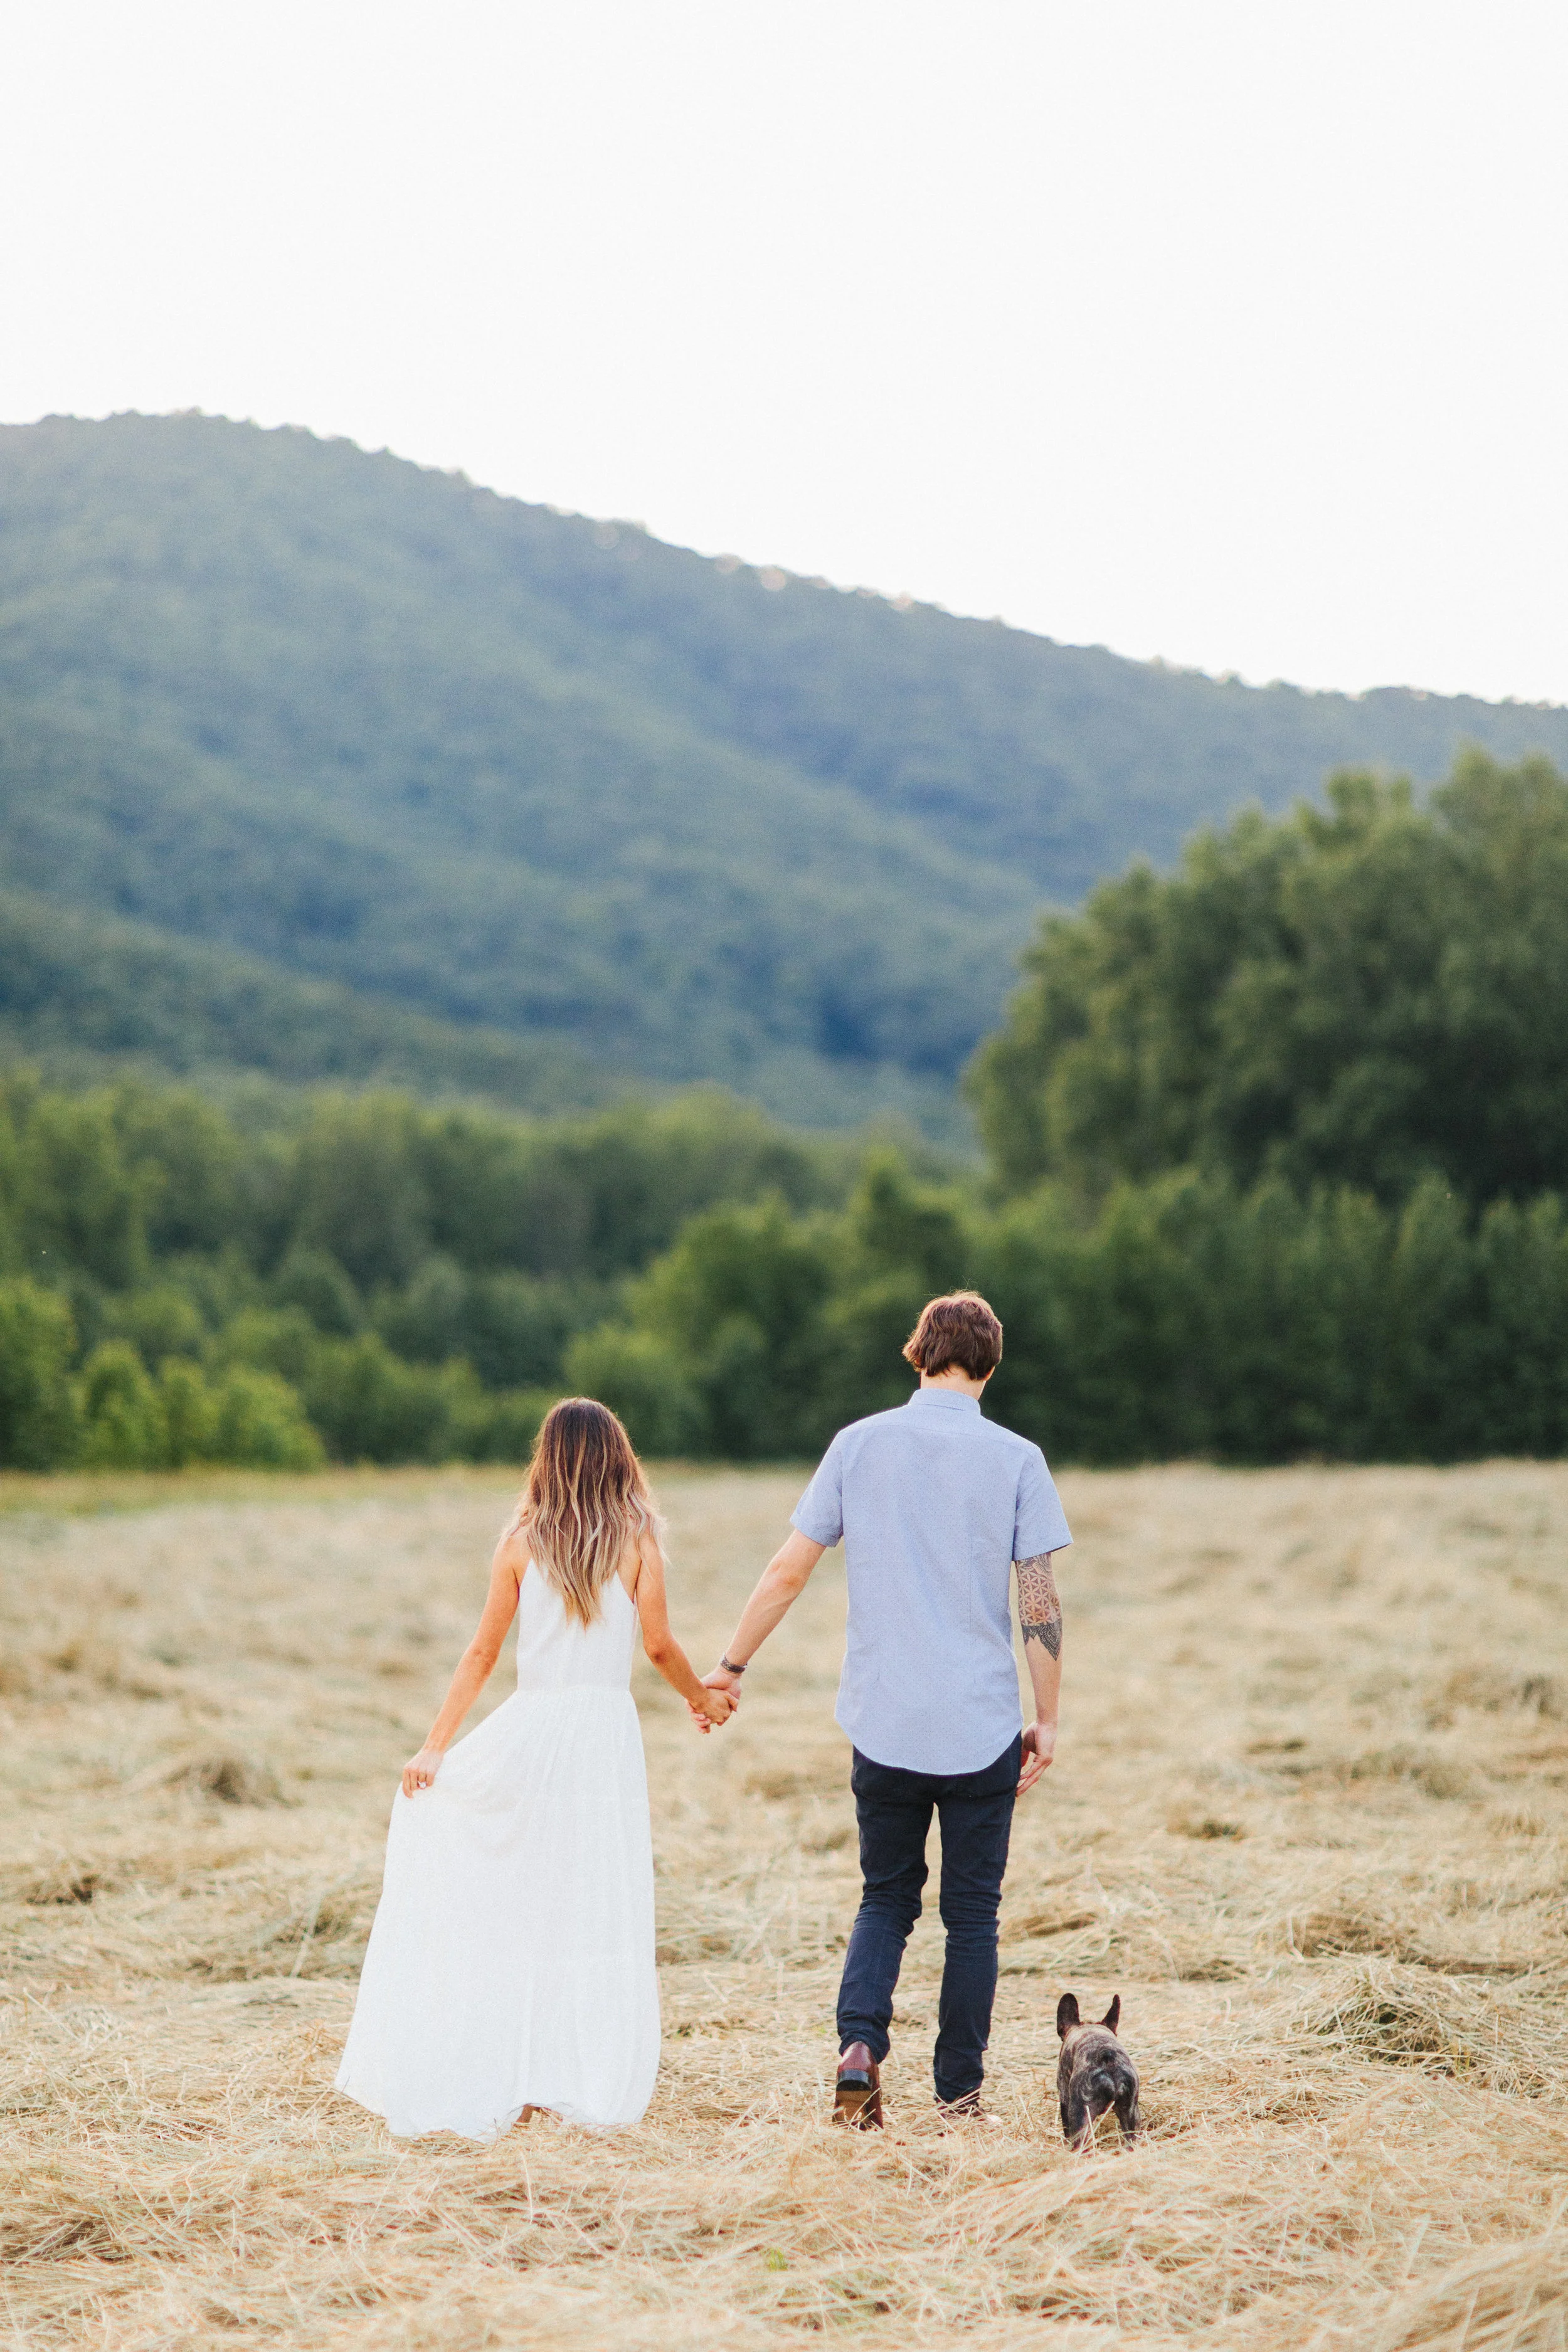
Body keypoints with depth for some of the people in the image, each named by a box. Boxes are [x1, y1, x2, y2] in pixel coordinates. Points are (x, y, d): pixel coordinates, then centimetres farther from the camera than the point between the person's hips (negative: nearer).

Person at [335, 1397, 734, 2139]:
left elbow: (483, 1651, 3)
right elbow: (659, 1643, -2)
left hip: (528, 1730, 1)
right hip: (606, 1726, -1)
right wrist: (701, 1696, 17)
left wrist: (436, 1746, 7)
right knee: (598, 1907, 3)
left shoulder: (522, 1542, 3)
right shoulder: (637, 1539, 1)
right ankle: (593, 2085, 2)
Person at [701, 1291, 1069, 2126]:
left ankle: (859, 2041, -8)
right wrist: (1047, 1718, 2)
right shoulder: (1016, 1460, -2)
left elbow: (788, 1569, 2)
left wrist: (732, 1664, 13)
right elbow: (1040, 1600, -6)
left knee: (885, 1899, 14)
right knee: (971, 1911, 10)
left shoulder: (859, 1445, 2)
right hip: (983, 1728, -1)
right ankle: (959, 2090, 12)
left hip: (884, 1724, 1)